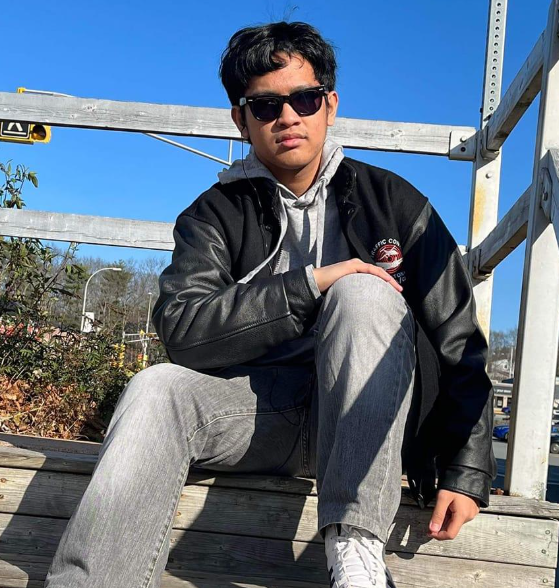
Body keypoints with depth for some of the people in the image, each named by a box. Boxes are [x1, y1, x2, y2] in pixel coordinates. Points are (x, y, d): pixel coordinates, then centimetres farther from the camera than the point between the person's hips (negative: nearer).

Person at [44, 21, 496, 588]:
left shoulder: (391, 200, 4)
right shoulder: (217, 213, 5)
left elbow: (459, 341, 1)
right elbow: (180, 328, -12)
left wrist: (466, 471, -7)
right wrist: (310, 283, -20)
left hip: (366, 416, 0)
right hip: (262, 409, 1)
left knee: (364, 291, -27)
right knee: (156, 389, -27)